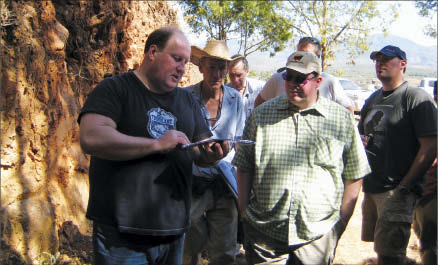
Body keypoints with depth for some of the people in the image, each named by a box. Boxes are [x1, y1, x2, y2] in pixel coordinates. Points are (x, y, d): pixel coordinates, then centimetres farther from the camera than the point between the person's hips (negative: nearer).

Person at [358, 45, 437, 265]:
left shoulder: (417, 98, -7)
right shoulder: (372, 100, 16)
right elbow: (361, 134, 28)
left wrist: (404, 186, -17)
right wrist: (360, 141, 2)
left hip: (398, 191, -7)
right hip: (371, 188, 8)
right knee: (380, 247, 16)